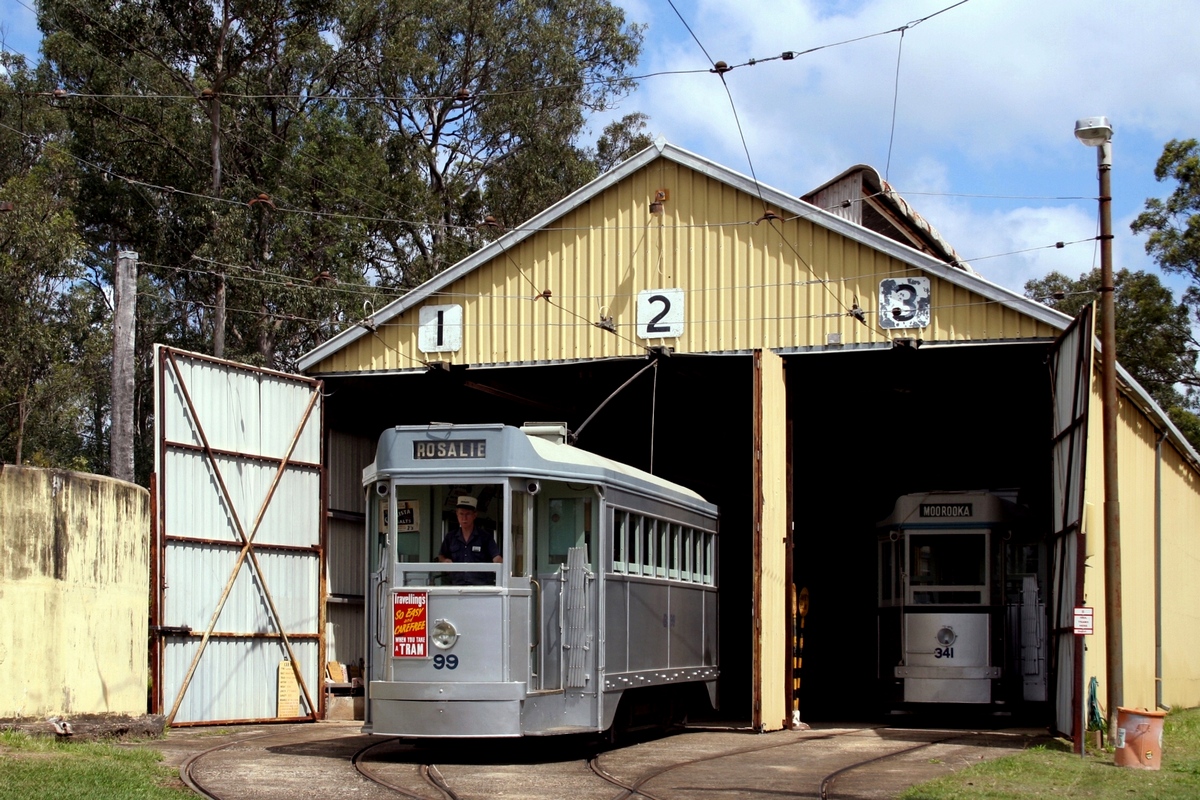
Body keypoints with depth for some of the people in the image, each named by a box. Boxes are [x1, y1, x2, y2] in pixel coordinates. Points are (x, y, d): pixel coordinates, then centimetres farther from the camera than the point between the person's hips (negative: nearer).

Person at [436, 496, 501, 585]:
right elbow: (441, 556, 25)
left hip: (480, 585, -3)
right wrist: (445, 560, 1)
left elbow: (496, 558, -7)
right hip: (458, 585, 3)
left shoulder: (485, 536, 1)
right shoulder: (451, 537, 11)